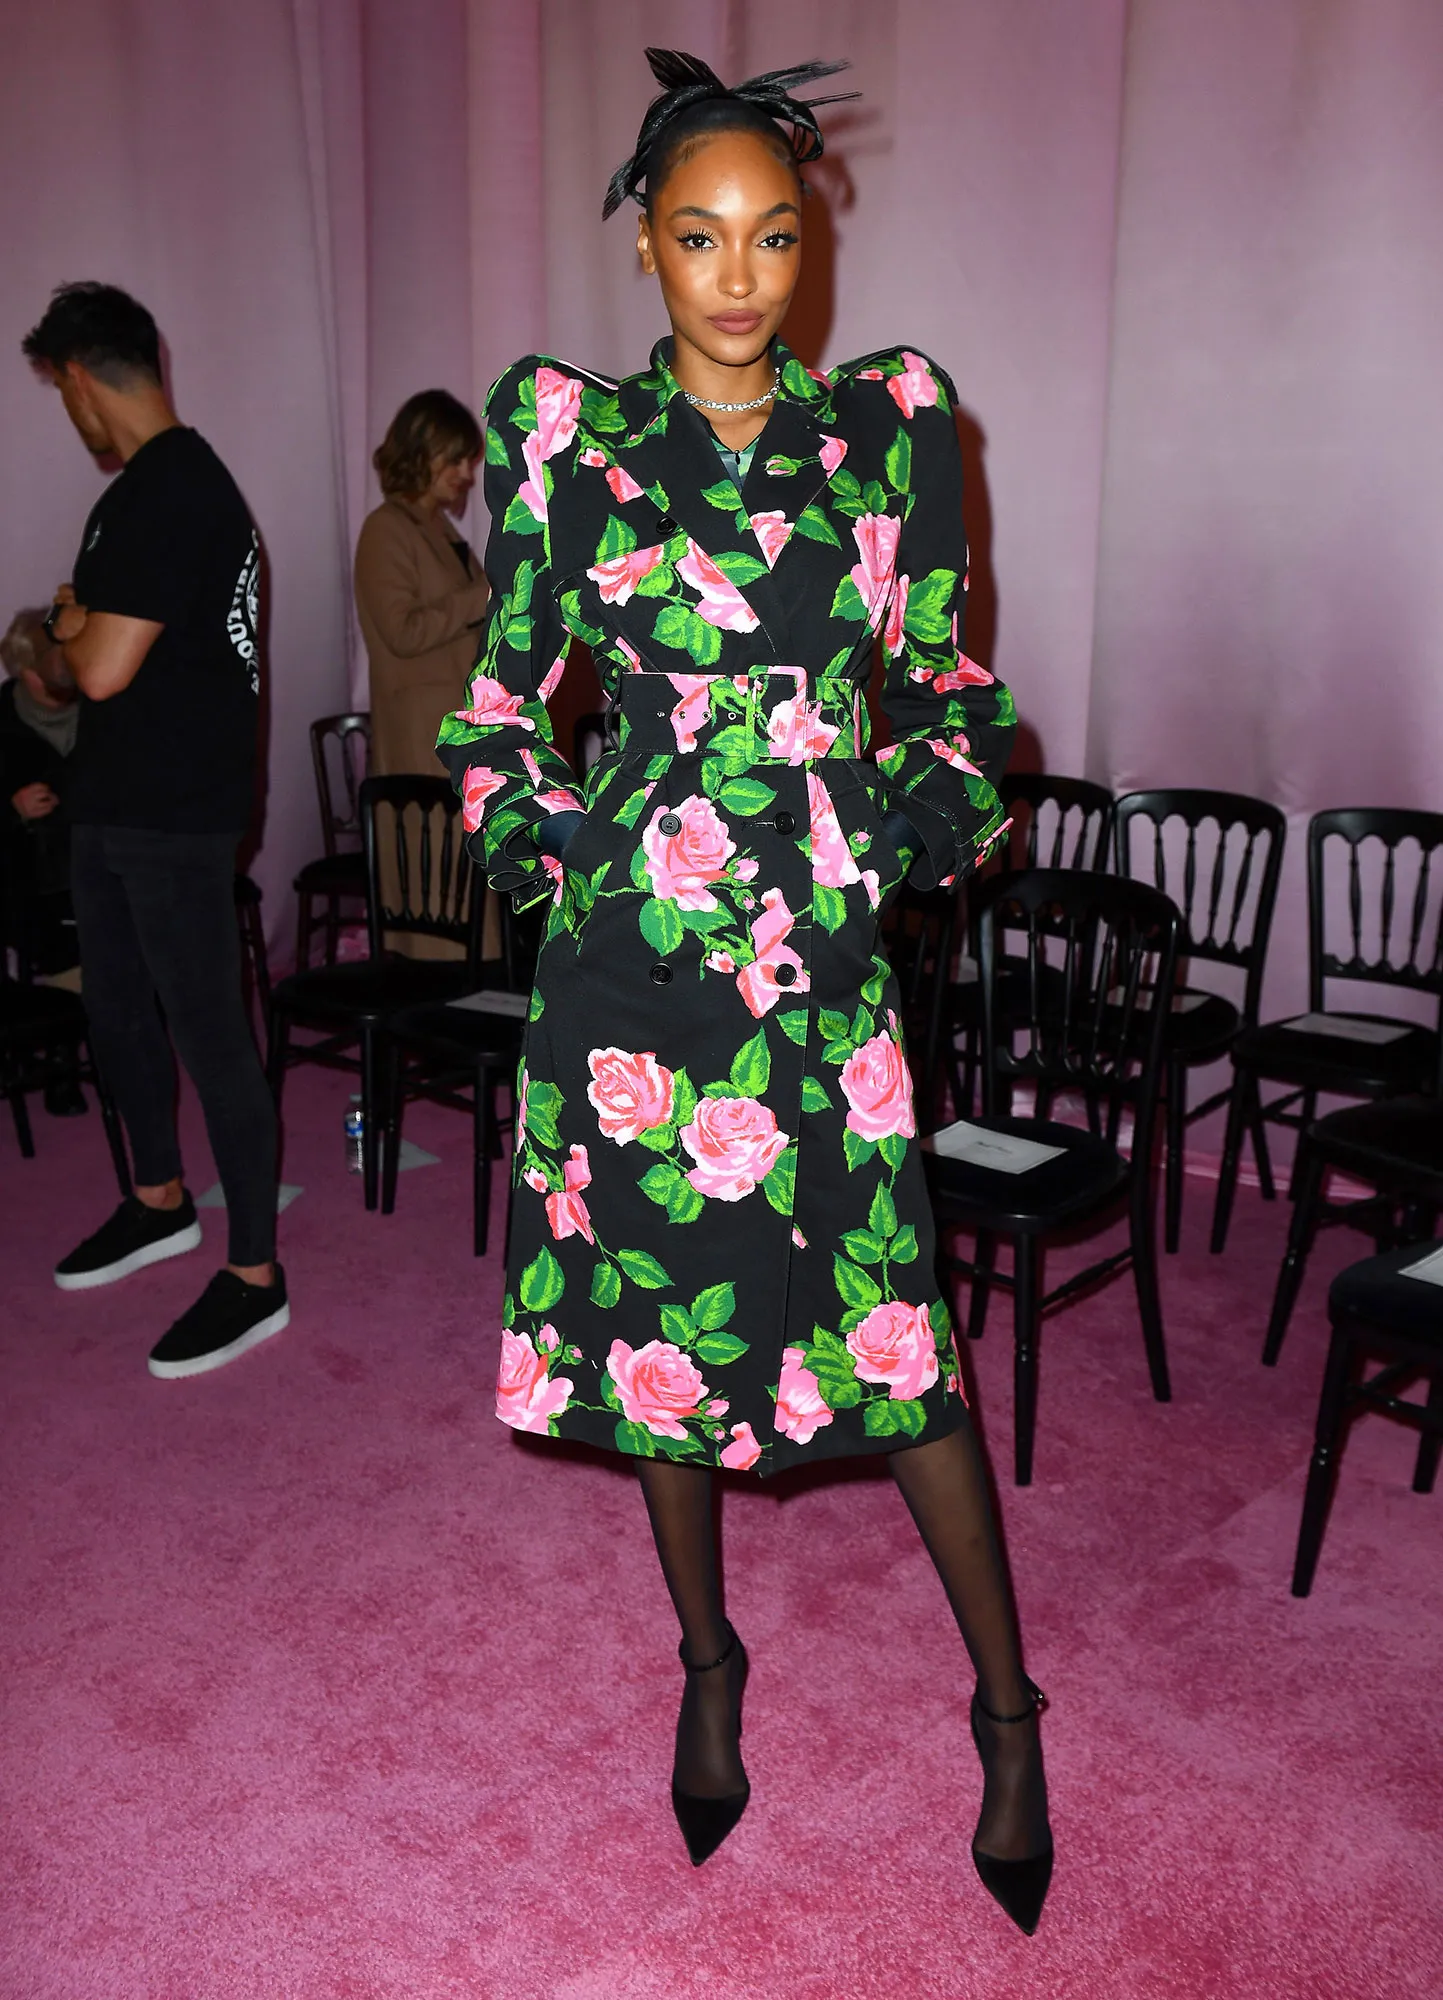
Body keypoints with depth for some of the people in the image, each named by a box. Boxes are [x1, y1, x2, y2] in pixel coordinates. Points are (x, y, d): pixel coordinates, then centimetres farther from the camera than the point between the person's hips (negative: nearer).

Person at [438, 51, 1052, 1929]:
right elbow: (505, 686, 8)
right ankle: (710, 1661, 36)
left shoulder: (890, 421, 5)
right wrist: (530, 821, -5)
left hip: (826, 929, 0)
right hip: (633, 930, 1)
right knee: (659, 1307, 11)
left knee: (893, 1328, 1)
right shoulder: (561, 430, 3)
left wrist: (936, 802, -4)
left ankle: (1006, 1706, 24)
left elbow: (944, 671, 11)